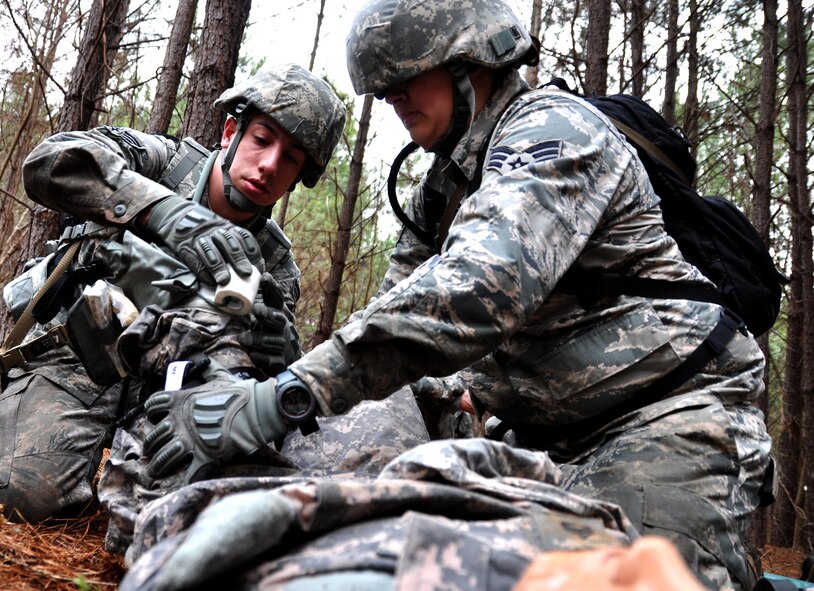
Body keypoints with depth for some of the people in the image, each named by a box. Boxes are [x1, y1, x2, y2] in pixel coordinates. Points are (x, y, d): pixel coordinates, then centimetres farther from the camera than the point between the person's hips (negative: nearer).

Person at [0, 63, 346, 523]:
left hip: (160, 382, 4)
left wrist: (277, 355, -34)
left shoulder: (274, 263, 3)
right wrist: (172, 214, -37)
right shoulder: (163, 161, -4)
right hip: (77, 354, -4)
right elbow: (52, 163, -23)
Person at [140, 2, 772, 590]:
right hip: (553, 435, 9)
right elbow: (399, 300, 17)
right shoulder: (444, 186, 15)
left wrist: (285, 397, -40)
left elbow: (481, 284, -33)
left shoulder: (553, 128, -15)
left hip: (667, 412, -8)